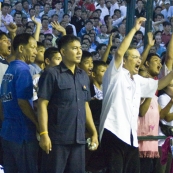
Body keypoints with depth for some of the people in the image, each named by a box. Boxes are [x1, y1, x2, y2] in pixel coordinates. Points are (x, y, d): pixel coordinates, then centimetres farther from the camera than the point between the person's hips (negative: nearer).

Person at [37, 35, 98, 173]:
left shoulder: (84, 76, 14)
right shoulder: (52, 74, -5)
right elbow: (42, 105, -9)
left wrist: (94, 133, 17)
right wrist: (44, 134, -16)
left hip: (79, 139, 6)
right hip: (57, 138, -6)